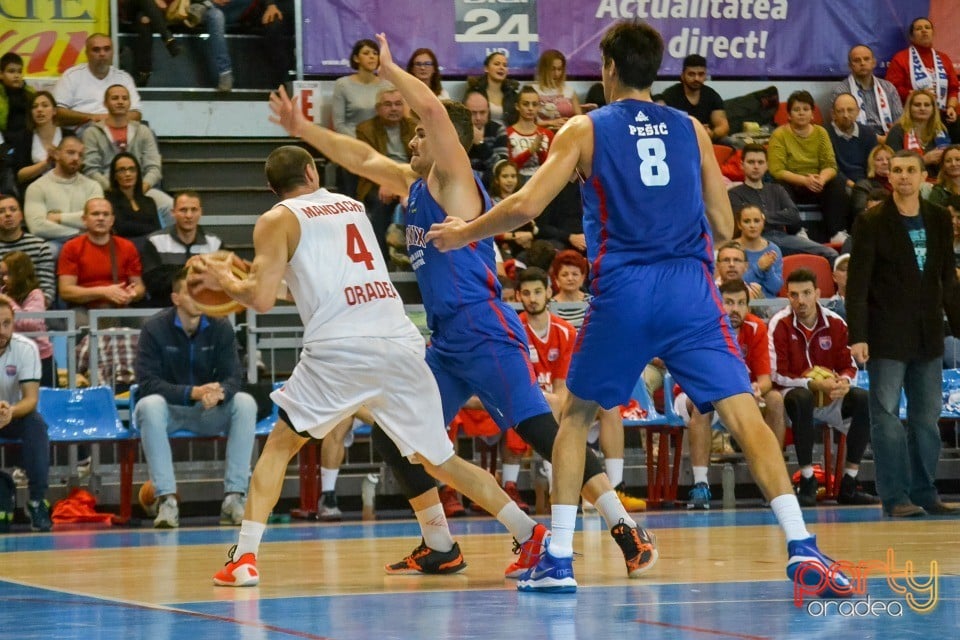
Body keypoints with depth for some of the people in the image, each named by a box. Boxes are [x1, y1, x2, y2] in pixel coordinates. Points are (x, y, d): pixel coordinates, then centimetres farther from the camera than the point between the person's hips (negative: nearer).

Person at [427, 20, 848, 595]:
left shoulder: (586, 130, 6)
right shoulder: (690, 129, 12)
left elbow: (526, 207, -2)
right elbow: (723, 227, 12)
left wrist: (463, 234, 14)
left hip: (623, 291, -1)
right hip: (690, 286, 1)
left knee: (576, 416, 19)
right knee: (744, 414, -5)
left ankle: (557, 560, 15)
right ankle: (802, 549, -21)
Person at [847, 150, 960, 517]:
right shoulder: (872, 223, -5)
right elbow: (857, 284, -7)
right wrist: (857, 336, -14)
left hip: (927, 336, 4)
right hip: (887, 336, -4)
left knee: (926, 418, 7)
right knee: (887, 417, -4)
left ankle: (924, 494, 14)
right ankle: (895, 497, -1)